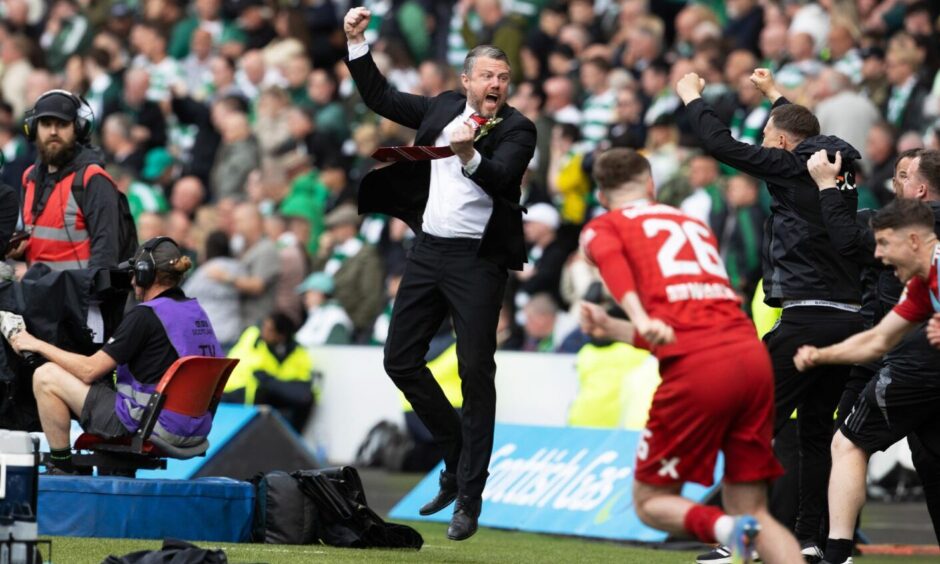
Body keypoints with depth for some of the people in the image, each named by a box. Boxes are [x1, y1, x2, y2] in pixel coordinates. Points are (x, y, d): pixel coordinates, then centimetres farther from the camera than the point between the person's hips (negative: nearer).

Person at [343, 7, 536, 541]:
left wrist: (469, 155, -44)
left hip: (478, 259, -6)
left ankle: (469, 496, 2)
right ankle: (457, 453, 25)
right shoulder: (443, 107, 9)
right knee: (401, 360, 8)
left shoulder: (517, 129, -8)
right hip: (428, 250, 6)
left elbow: (500, 177, -24)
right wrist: (357, 43, 11)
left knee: (477, 373, -4)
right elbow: (382, 98, 19)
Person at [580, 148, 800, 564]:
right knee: (753, 512, 12)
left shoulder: (602, 228, 14)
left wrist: (641, 320, -26)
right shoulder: (694, 225, 29)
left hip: (697, 369, -5)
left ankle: (726, 530, -19)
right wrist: (611, 329, 30)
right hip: (753, 355, 5)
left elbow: (611, 260, -13)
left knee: (651, 503, 11)